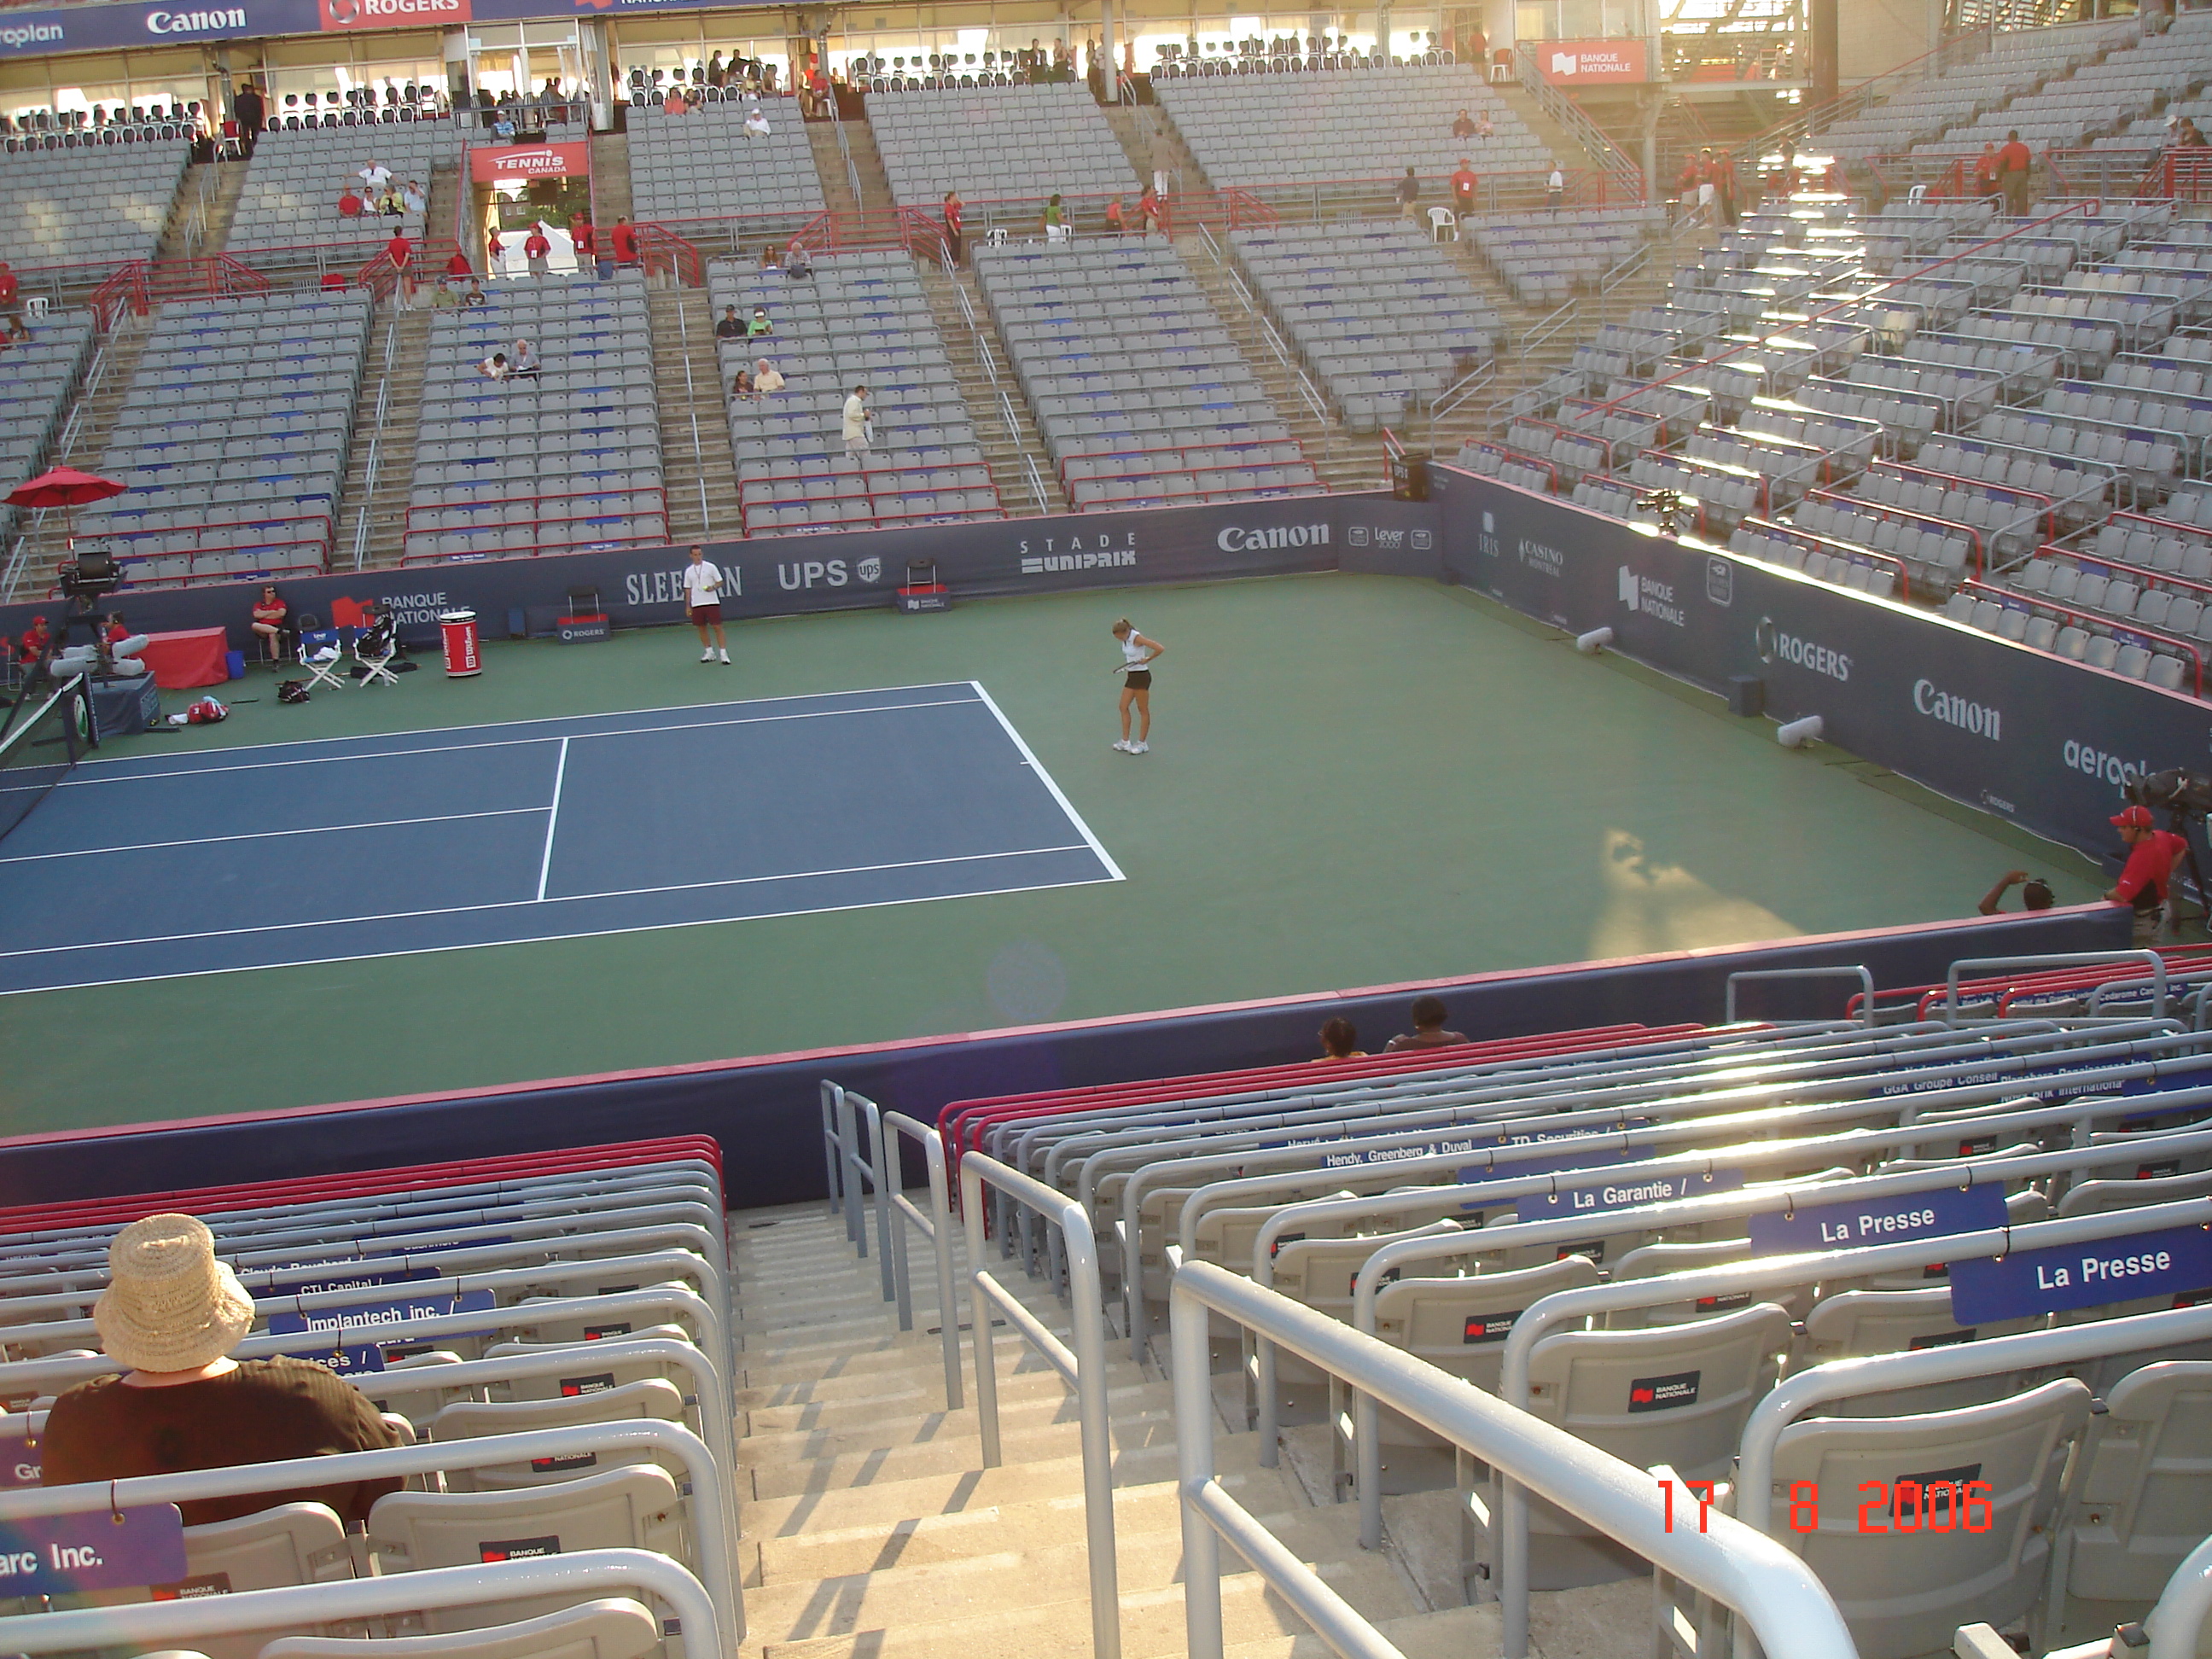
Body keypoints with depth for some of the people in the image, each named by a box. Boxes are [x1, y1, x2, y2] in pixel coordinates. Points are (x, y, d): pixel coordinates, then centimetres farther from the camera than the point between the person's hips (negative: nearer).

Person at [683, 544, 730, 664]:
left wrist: (713, 587, -18)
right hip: (696, 604, 4)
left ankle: (724, 654, -7)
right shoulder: (689, 571, 10)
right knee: (702, 628, 7)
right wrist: (688, 605, 10)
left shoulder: (711, 567, 0)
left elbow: (720, 582, 2)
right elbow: (688, 589, 14)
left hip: (712, 603, -4)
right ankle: (709, 652, 19)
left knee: (717, 627, -8)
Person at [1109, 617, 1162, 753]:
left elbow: (1160, 649, -27)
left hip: (1141, 675, -9)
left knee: (1143, 710, 2)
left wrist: (1147, 659, -17)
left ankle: (1142, 744, 11)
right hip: (1131, 675, 9)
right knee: (1123, 707, 8)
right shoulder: (1126, 639, 2)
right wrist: (1127, 667, 13)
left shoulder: (1137, 638, -22)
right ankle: (1125, 742, 13)